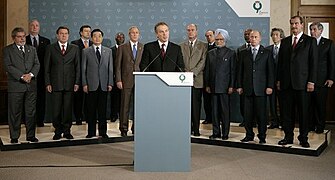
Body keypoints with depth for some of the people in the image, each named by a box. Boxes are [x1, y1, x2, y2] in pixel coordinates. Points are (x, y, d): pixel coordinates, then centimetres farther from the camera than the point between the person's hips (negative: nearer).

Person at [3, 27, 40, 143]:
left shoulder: (32, 49, 17)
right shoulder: (7, 50, 4)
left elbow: (37, 64, 8)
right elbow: (8, 66, -6)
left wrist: (31, 74, -10)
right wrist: (21, 76, -15)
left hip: (31, 85, 3)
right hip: (15, 85, -3)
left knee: (31, 112, 6)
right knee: (15, 113, 1)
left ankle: (31, 135, 15)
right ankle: (14, 137, 10)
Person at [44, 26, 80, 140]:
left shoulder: (75, 49, 10)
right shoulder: (50, 48, 7)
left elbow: (78, 67, 8)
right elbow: (47, 68, 5)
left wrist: (77, 82, 0)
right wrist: (48, 83, -3)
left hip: (70, 84, 1)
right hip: (55, 84, -1)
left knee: (68, 109, 3)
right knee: (56, 109, 1)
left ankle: (67, 131, 14)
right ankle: (58, 131, 13)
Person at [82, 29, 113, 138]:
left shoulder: (108, 51, 11)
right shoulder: (86, 51, 6)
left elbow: (110, 68, 8)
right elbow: (83, 69, 4)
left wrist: (110, 83, 1)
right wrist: (84, 84, -4)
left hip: (104, 85, 1)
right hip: (91, 84, -1)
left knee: (102, 110, 4)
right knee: (91, 110, 3)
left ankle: (103, 132, 11)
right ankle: (91, 132, 11)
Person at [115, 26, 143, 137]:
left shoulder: (143, 47, 9)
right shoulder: (122, 48, 6)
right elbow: (118, 65, 4)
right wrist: (118, 80, -4)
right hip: (126, 80, -1)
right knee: (125, 105, 1)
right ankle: (124, 128, 9)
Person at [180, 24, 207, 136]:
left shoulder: (203, 46, 8)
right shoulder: (181, 46, 16)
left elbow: (203, 61, -2)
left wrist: (193, 72, -13)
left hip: (197, 79, -2)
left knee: (196, 105, -3)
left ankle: (196, 129, 2)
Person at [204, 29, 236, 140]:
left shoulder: (231, 53, 3)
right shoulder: (210, 53, 13)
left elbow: (233, 71, -1)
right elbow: (207, 70, 13)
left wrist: (231, 86, -8)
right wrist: (207, 85, 5)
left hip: (225, 86, -4)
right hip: (213, 86, 4)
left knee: (225, 110, -1)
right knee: (214, 110, 7)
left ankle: (225, 133, 6)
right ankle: (216, 132, 15)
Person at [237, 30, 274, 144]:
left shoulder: (267, 53, 7)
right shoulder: (243, 53, 12)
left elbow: (270, 71, 3)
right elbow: (240, 71, 10)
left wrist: (270, 86, -5)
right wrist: (239, 86, 4)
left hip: (261, 88, -2)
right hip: (247, 88, 2)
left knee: (261, 114, 0)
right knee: (247, 114, 3)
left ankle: (262, 136, 10)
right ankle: (249, 135, 14)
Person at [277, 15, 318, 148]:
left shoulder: (310, 41, 3)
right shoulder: (285, 41, 14)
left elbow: (313, 63, -2)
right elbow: (280, 62, 14)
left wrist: (311, 81, -8)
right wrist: (278, 80, 8)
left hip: (302, 82, -3)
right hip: (286, 83, 3)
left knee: (303, 112, 3)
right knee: (287, 112, 6)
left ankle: (303, 138, 13)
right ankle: (288, 137, 16)